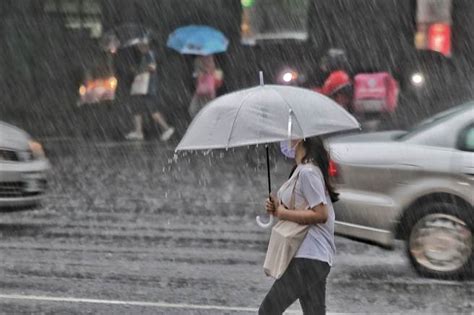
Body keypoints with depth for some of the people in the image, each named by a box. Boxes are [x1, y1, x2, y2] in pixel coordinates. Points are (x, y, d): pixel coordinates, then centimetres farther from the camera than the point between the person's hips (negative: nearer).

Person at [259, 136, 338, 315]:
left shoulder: (308, 172, -16)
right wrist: (278, 207, 6)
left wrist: (284, 213, -14)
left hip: (309, 258, -11)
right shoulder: (301, 170, 16)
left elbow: (320, 214, -21)